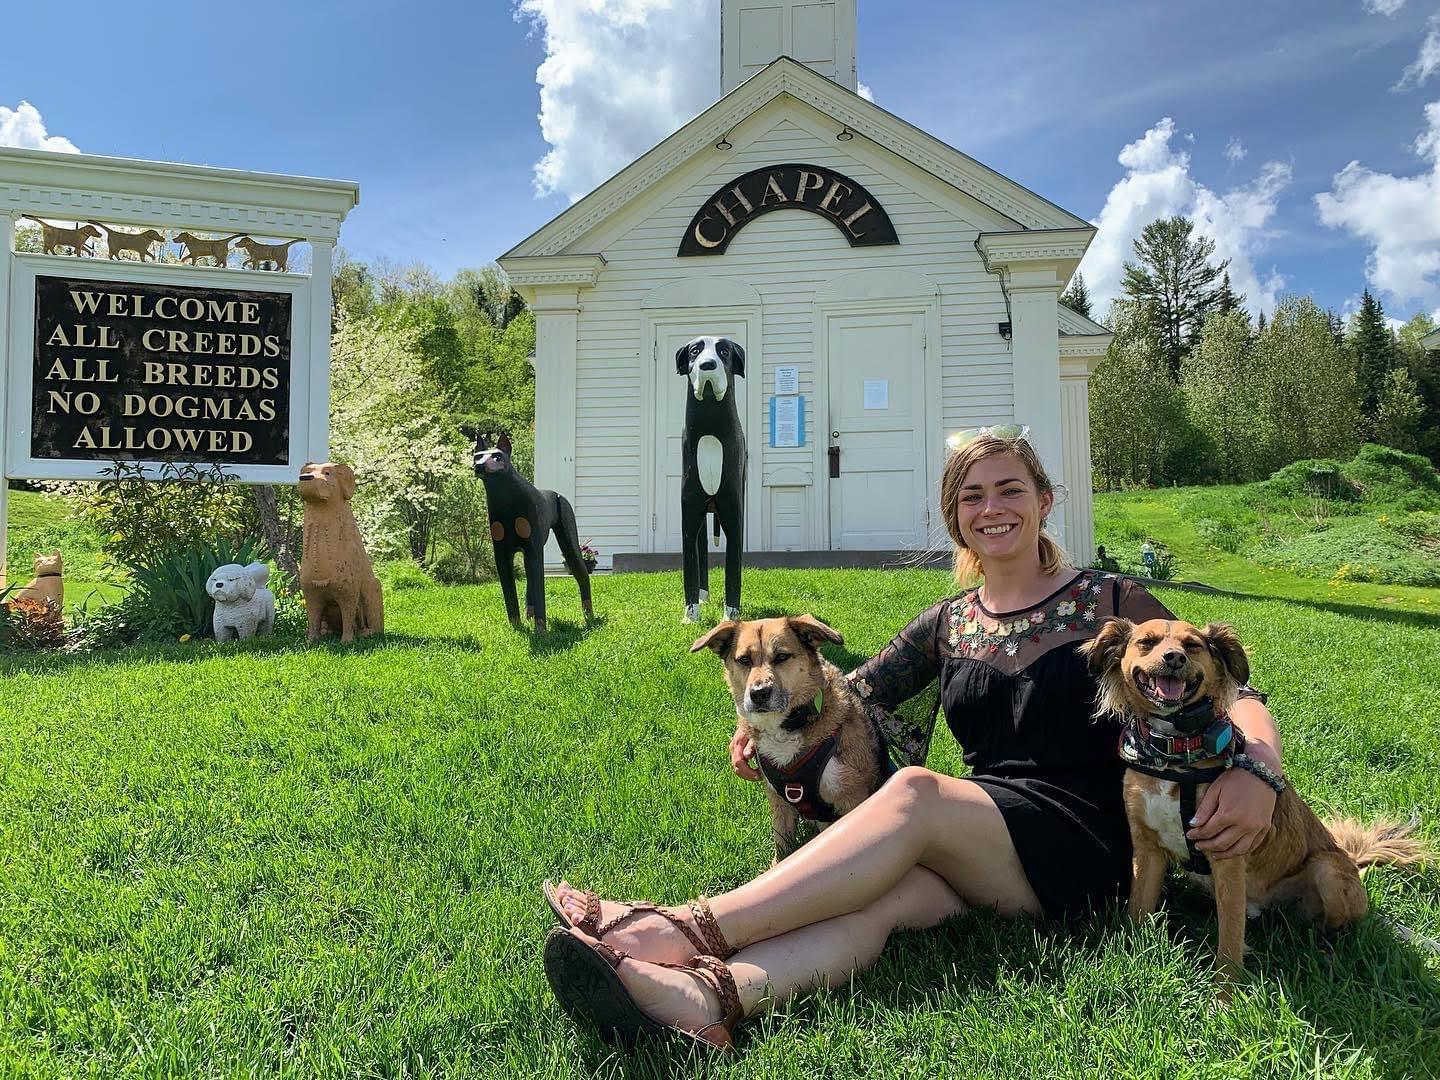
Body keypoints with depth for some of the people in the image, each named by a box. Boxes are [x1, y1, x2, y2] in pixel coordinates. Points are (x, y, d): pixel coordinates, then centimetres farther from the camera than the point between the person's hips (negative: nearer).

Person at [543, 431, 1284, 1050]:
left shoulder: (1107, 603, 3)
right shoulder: (950, 624, 14)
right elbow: (853, 696, 15)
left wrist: (1257, 771, -22)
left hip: (1083, 846, -3)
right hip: (978, 831, 4)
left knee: (914, 792, -32)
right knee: (885, 892, -32)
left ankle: (691, 930, -43)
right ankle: (707, 995, -59)